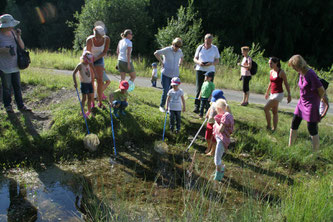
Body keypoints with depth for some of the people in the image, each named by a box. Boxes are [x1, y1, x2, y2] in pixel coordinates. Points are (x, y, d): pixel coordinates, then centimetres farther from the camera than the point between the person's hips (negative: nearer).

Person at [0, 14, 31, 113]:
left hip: (15, 65, 5)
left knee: (17, 86, 10)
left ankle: (21, 105, 19)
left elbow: (22, 46, 4)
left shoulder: (13, 32, 4)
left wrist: (18, 36, -9)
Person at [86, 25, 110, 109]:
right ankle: (92, 102, 10)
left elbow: (105, 52, -10)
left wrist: (96, 58, -26)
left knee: (100, 81, -5)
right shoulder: (89, 40, -29)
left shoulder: (106, 39, -22)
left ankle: (100, 102, 4)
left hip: (99, 59, 2)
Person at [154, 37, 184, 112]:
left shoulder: (180, 51, 7)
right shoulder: (167, 50, -9)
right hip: (166, 74, -4)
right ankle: (162, 106, 13)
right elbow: (156, 53, -8)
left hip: (175, 75, 4)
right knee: (165, 91, -5)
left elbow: (182, 57, 29)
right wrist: (161, 62, -8)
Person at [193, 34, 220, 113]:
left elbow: (217, 61, 8)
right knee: (199, 89, -5)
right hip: (200, 69, 0)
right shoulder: (200, 47, 8)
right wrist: (199, 62, -11)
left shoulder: (215, 48, 7)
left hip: (210, 71, 0)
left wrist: (211, 63, -13)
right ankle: (196, 107, -3)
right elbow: (195, 58, 12)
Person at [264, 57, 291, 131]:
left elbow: (286, 84, -9)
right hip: (272, 94, 8)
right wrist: (267, 92, 29)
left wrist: (289, 95, -11)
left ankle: (269, 126, -4)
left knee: (266, 109, -15)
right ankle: (274, 128, 18)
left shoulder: (281, 72, -13)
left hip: (279, 94, -8)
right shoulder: (271, 72, 7)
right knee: (274, 112, 12)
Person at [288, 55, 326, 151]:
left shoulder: (311, 74, -23)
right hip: (302, 103, 9)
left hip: (311, 104, -9)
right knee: (294, 125, 13)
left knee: (312, 129, -1)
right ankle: (290, 147, 26)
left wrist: (318, 99, -1)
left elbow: (321, 90, -18)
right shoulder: (301, 73, 2)